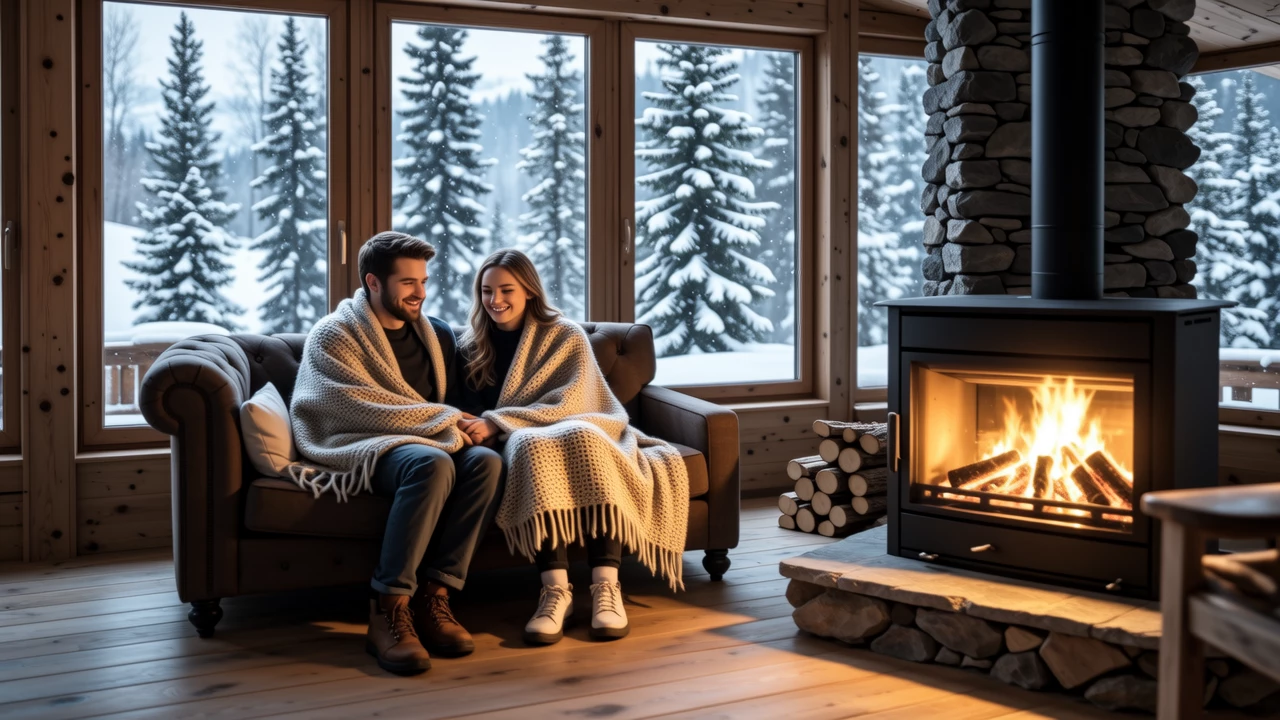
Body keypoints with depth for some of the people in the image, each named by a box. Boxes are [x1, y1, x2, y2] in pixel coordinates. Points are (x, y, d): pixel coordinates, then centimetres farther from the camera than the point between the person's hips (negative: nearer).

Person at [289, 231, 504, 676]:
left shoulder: (436, 335, 19)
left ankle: (432, 598, -30)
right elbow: (365, 409, -12)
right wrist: (444, 422, -12)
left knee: (485, 462, -27)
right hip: (361, 450, -6)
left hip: (425, 443, 6)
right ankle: (389, 610, -35)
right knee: (432, 464, -37)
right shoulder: (332, 337, 0)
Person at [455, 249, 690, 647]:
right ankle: (556, 591, -46)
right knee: (533, 445, -39)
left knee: (583, 440, -40)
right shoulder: (472, 348, 15)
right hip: (521, 444, 1)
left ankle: (607, 587, -44)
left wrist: (497, 422, -19)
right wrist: (471, 430, -11)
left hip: (578, 430, -1)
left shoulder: (566, 336, 4)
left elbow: (568, 404, -9)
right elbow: (469, 408, 15)